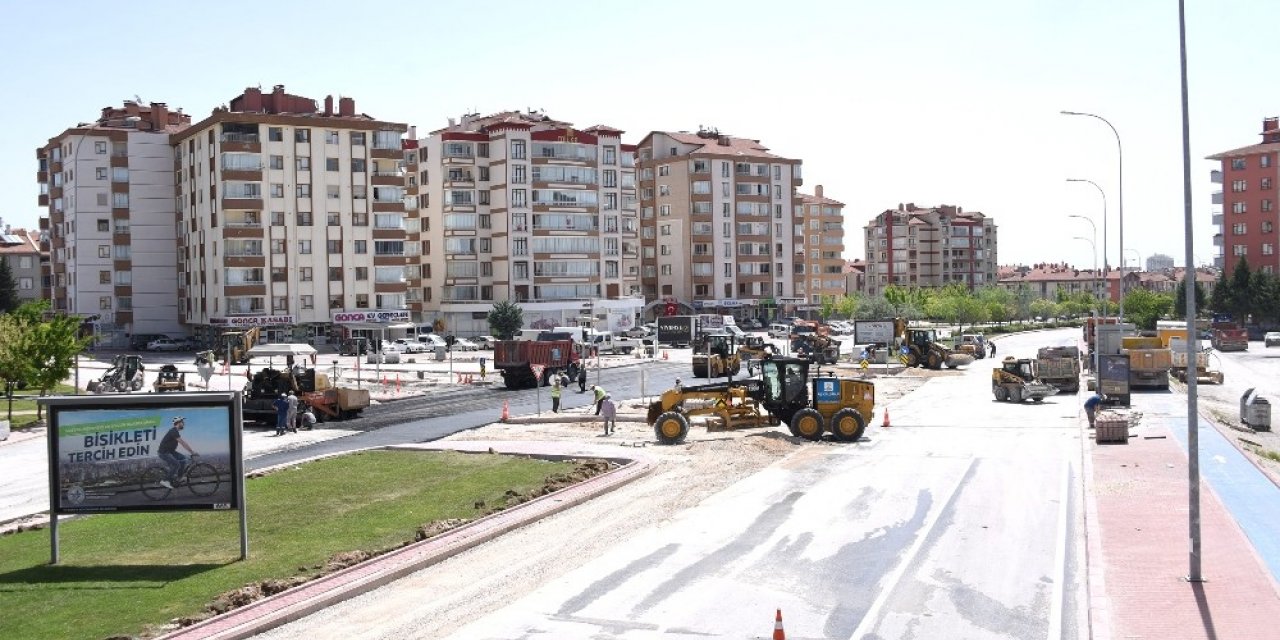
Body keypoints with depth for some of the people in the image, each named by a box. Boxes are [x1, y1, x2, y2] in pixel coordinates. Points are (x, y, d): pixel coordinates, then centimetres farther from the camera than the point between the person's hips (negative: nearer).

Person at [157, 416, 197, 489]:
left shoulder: (175, 431, 10)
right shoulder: (174, 431, -21)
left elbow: (183, 442, 15)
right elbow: (182, 443, -25)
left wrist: (191, 450, 11)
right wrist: (192, 451, -23)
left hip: (170, 451, 10)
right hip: (163, 452, -10)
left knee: (183, 458, 5)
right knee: (176, 464, -20)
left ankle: (179, 477, 10)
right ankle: (165, 481, -12)